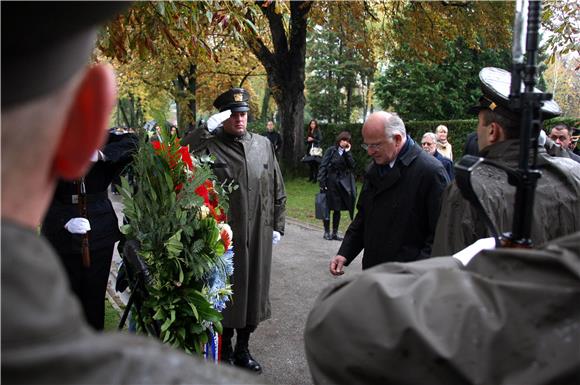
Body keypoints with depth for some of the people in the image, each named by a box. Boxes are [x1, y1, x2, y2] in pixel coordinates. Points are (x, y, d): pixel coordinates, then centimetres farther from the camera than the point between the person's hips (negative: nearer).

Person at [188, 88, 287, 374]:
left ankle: (243, 348, 35)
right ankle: (224, 348, 31)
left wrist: (277, 226, 12)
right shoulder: (208, 146, -5)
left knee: (254, 289, 15)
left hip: (259, 237, 4)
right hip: (224, 236, -4)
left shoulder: (264, 145, 8)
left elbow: (277, 190, 14)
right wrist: (206, 131, -23)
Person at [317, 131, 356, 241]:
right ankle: (327, 232, 15)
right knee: (327, 208, 2)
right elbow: (323, 167, -7)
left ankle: (335, 233, 18)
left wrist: (347, 152, -10)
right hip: (330, 184, -4)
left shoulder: (347, 153, 10)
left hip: (342, 185, 4)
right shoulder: (331, 151, -3)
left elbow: (352, 166, -6)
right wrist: (322, 183, -14)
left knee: (337, 210, 9)